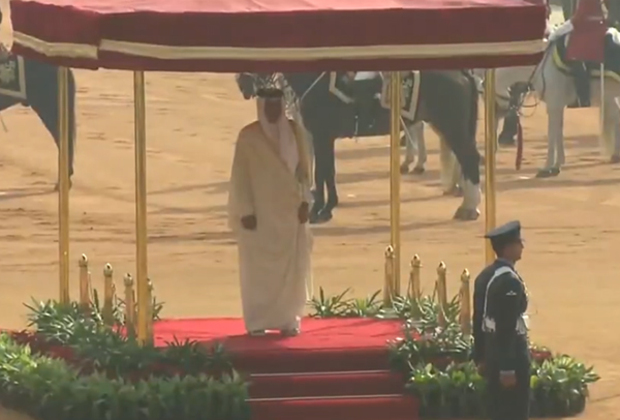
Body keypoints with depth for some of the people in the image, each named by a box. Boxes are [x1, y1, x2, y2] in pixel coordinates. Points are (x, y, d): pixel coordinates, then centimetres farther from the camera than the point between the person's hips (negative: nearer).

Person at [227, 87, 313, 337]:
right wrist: (246, 211, -11)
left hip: (290, 211, 3)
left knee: (291, 268, 3)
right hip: (260, 213, -3)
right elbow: (240, 175, -5)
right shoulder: (248, 136, -5)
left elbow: (303, 168, 9)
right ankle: (257, 323, 2)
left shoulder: (294, 131, 5)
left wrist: (304, 201, 0)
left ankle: (288, 319, 10)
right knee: (258, 268, -2)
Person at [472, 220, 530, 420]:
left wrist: (480, 358, 20)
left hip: (492, 351, 9)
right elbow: (507, 326, -23)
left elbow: (478, 321, 14)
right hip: (511, 353, -9)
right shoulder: (509, 281, -20)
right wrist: (507, 368, -22)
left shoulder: (485, 276, 9)